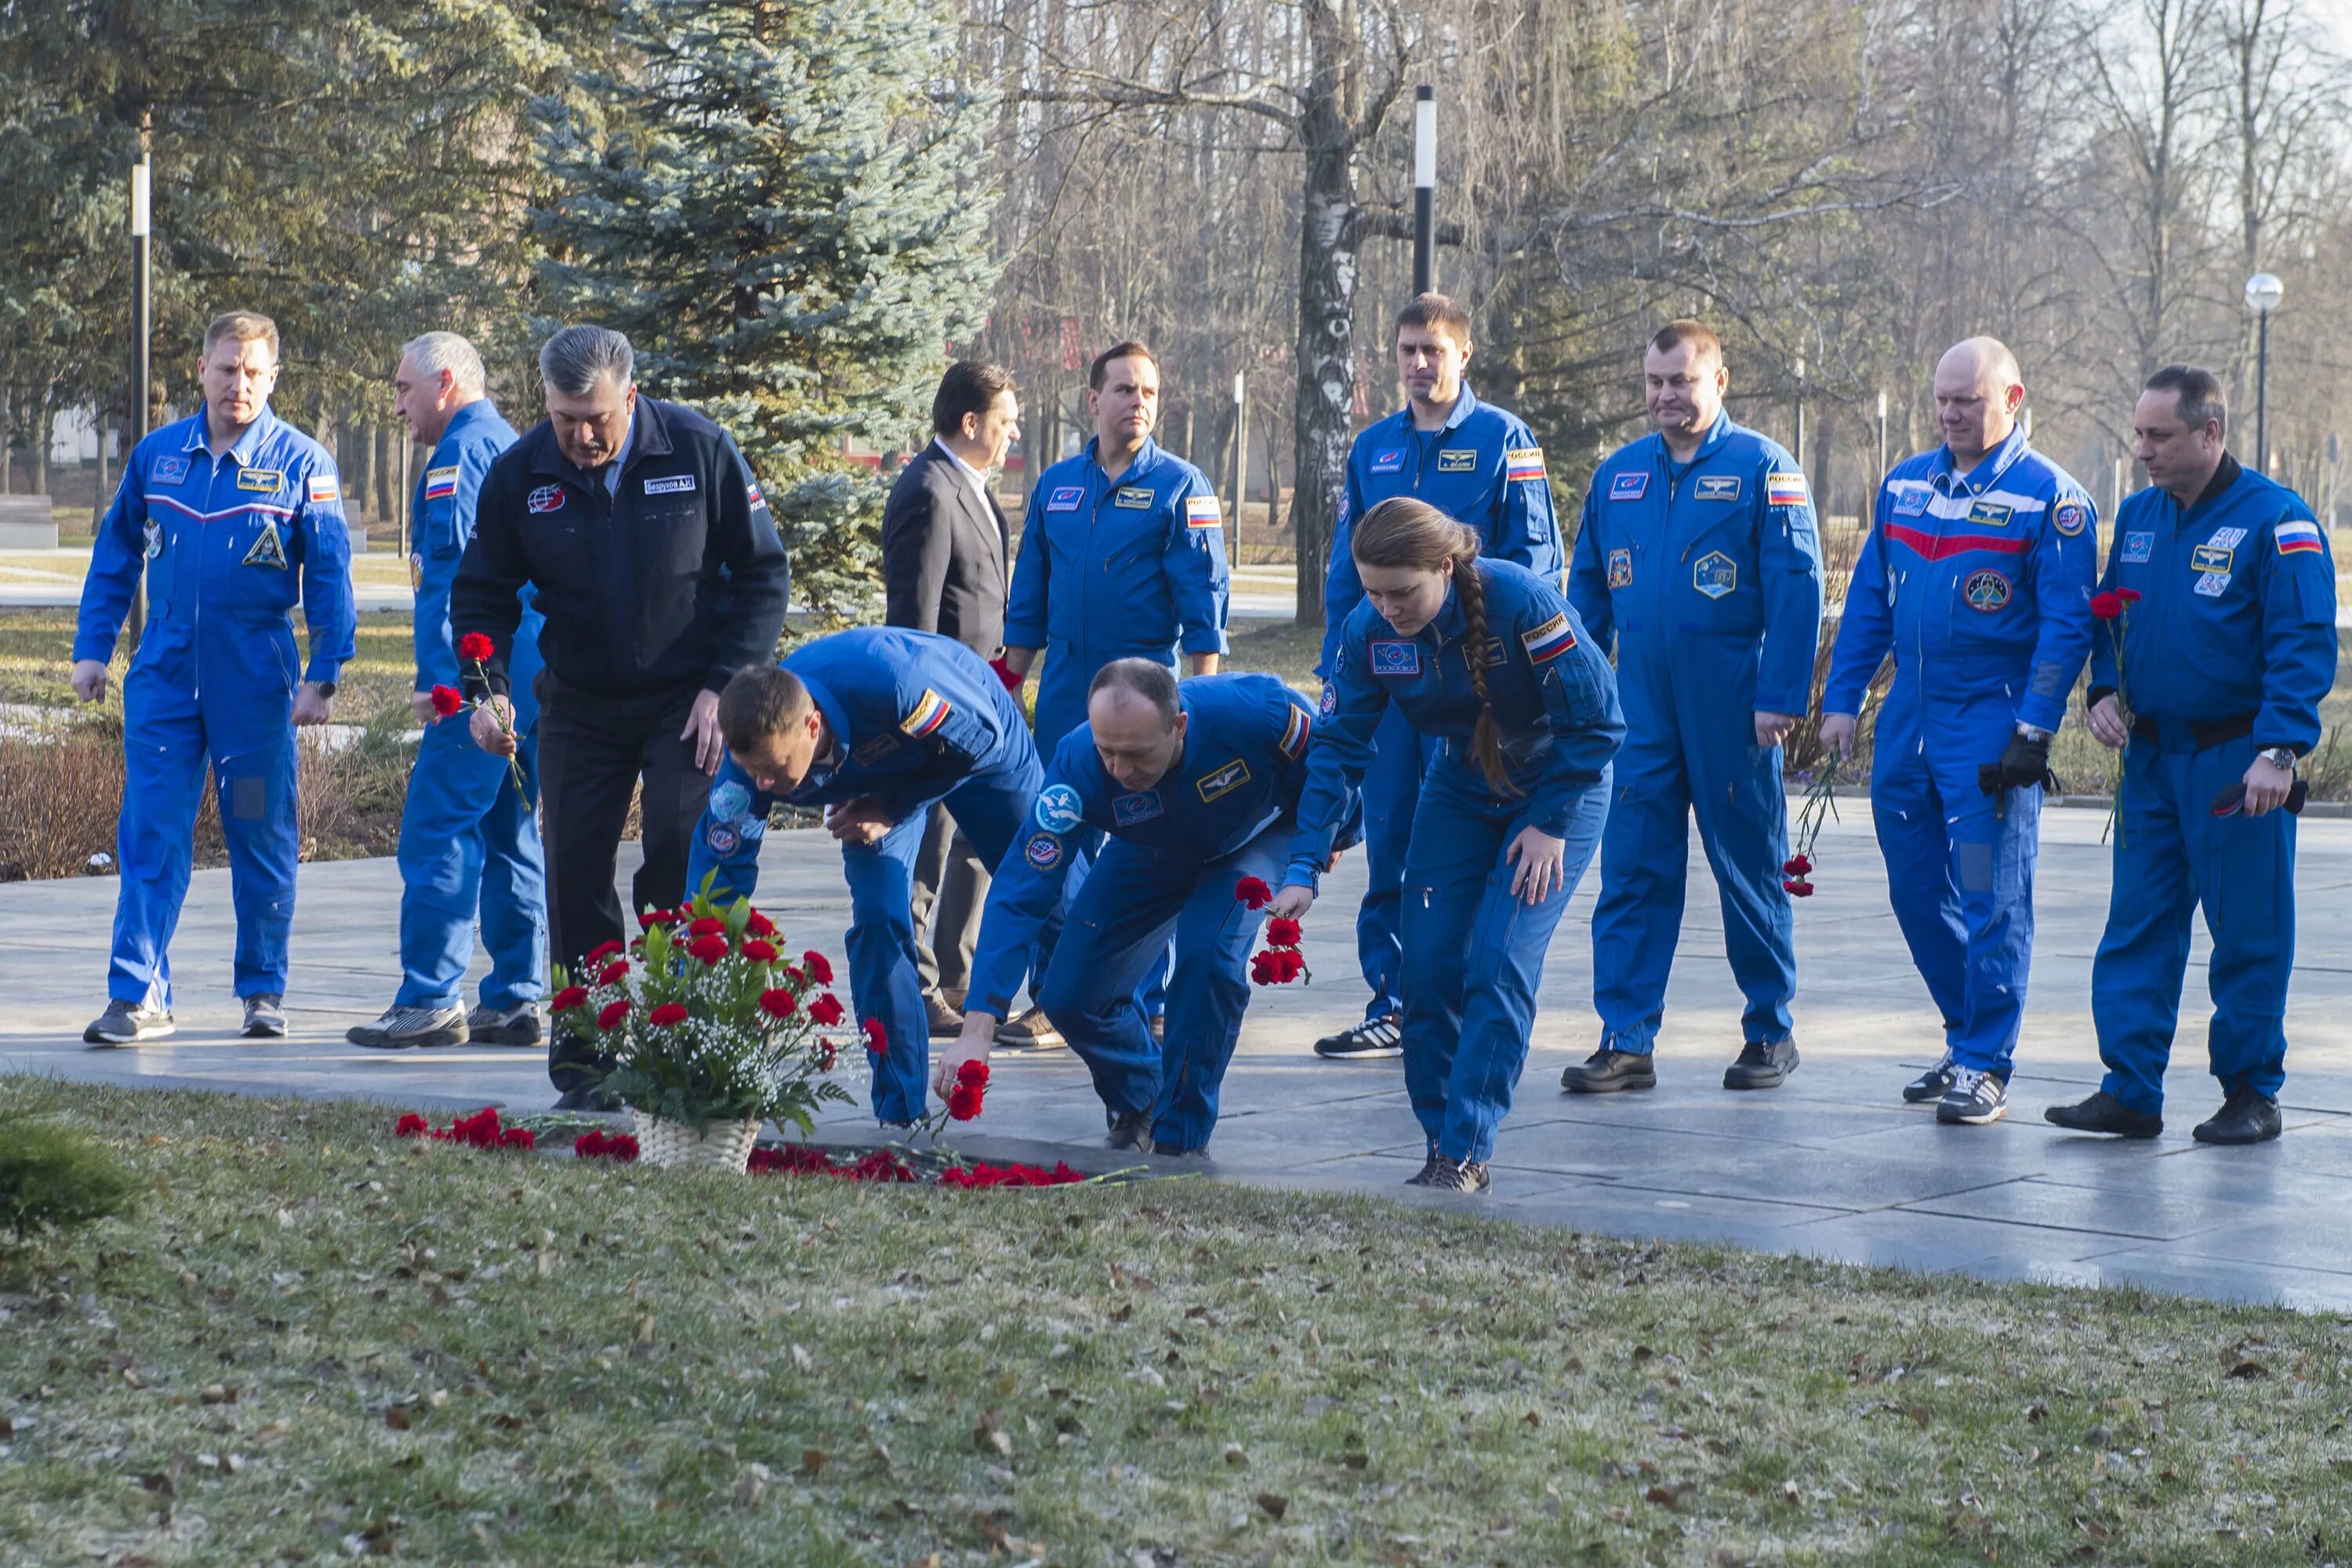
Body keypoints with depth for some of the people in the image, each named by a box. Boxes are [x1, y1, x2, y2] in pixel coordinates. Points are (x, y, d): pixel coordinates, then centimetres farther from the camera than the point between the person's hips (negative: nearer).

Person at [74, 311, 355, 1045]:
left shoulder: (301, 463, -3)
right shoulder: (157, 454, 6)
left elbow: (329, 578, -2)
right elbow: (114, 557, 14)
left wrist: (323, 677, -7)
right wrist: (92, 648, 9)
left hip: (255, 679, -2)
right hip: (164, 675, 2)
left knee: (261, 835, 7)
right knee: (150, 833, -3)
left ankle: (264, 992, 19)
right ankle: (138, 996, -2)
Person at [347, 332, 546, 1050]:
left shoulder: (461, 450, -9)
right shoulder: (514, 447, 22)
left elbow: (450, 565, -17)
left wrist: (440, 680, -20)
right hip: (532, 679, 10)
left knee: (437, 835, -9)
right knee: (510, 837, 11)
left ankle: (430, 1000, -12)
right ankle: (515, 1000, 13)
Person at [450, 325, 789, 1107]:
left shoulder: (700, 450, -12)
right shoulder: (519, 474, -7)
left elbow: (762, 572, -4)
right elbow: (483, 595, 4)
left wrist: (726, 686, -12)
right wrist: (487, 689, -14)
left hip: (689, 698, -3)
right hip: (579, 704, 3)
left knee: (684, 864, -13)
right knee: (575, 873, 1)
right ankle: (582, 1062, 10)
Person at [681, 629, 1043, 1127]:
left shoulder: (889, 682, -48)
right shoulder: (755, 752, -34)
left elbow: (981, 737, -29)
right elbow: (716, 882, -30)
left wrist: (891, 811, -27)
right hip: (876, 777, 2)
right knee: (877, 919, -16)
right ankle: (900, 1113, -6)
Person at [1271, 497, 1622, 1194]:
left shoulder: (1522, 601, -31)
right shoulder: (1368, 631, -17)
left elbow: (1595, 719, -21)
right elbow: (1337, 745, -12)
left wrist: (1551, 824, -16)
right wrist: (1304, 867, -19)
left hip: (1555, 793, -4)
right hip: (1458, 792, 5)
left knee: (1498, 965, -16)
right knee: (1429, 966, -4)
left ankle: (1466, 1155, -11)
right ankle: (1441, 1145, 10)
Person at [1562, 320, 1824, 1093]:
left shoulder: (1763, 470, -3)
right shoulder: (1616, 475, 11)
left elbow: (1795, 588, -8)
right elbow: (1587, 589, 17)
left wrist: (1779, 698, -13)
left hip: (1731, 705, -4)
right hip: (1640, 705, 4)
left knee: (1748, 868, 6)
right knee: (1632, 871, 0)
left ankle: (1770, 1034, 17)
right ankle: (1626, 1040, 2)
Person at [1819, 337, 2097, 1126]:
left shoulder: (2050, 498, -6)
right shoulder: (1905, 483, 11)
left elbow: (2065, 625, -9)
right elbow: (1868, 600, 16)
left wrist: (2034, 731, -15)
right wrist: (1842, 700, 9)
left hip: (1990, 725, -6)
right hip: (1906, 720, 6)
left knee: (1991, 897, -4)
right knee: (1916, 891, 11)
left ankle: (1985, 1067, 2)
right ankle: (1967, 1038, 26)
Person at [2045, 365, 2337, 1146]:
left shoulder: (2275, 520, -10)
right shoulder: (2138, 516, 11)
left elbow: (2304, 644, -14)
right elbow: (2112, 616, 23)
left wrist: (2277, 751, -22)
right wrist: (2105, 691, 4)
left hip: (2237, 761, -6)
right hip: (2150, 754, 6)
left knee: (2248, 933, 1)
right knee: (2137, 926, 5)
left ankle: (2252, 1094, 11)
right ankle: (2130, 1090, 8)